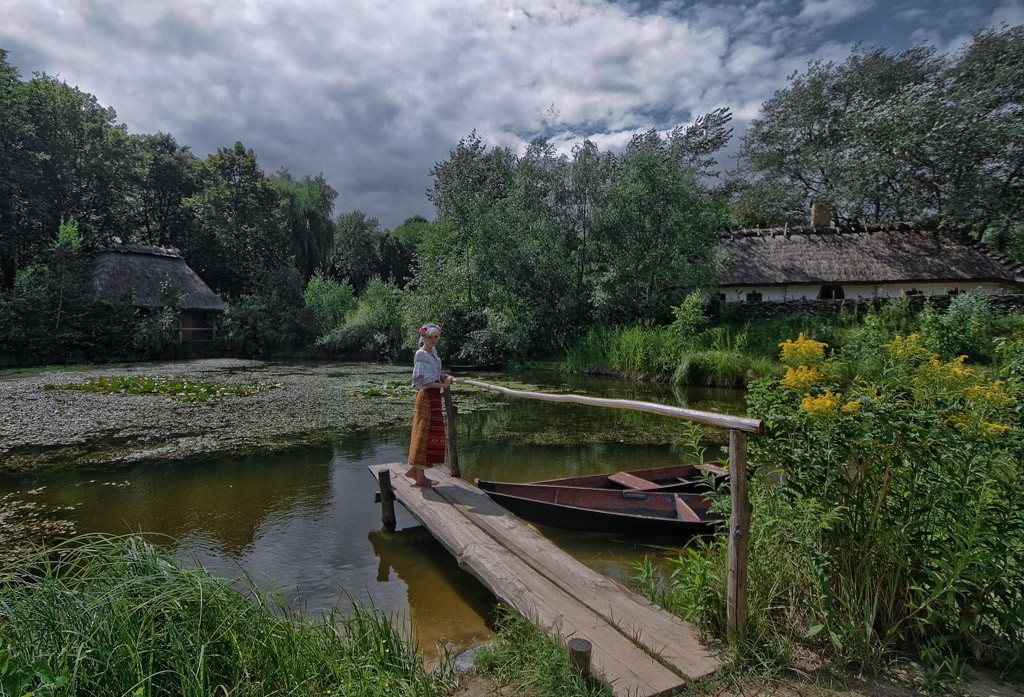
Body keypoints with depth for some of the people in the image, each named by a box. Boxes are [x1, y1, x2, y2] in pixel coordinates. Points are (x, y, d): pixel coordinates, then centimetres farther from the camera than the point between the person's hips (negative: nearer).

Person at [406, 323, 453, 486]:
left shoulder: (433, 352, 12)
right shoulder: (421, 355, -15)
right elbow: (424, 381, -20)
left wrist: (443, 377, 6)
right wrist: (443, 385, -14)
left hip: (434, 396, 9)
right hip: (426, 396, -9)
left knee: (424, 434, 15)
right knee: (424, 434, -3)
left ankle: (414, 469, 26)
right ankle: (420, 477, 5)